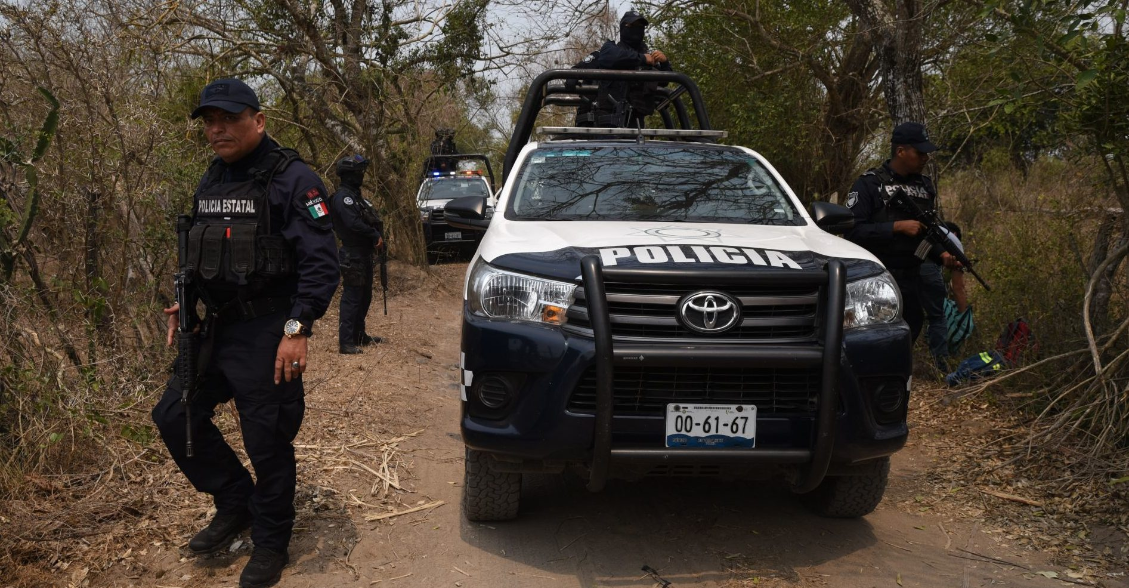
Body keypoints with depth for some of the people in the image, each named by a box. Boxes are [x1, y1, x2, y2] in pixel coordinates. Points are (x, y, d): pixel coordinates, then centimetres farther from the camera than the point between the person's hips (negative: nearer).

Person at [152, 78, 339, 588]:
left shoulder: (291, 180, -12)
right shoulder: (211, 181, 12)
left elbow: (321, 262, -17)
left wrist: (297, 328, -22)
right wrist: (183, 303, 11)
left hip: (267, 336, -8)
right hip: (217, 329, 8)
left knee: (267, 442, 1)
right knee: (174, 416, 10)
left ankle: (270, 545, 21)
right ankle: (236, 504, 27)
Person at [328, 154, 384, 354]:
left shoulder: (355, 195, 17)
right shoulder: (343, 196, -15)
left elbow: (368, 220, 18)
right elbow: (353, 223, -26)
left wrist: (376, 237, 2)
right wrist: (375, 236, -17)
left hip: (364, 254, 10)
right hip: (353, 256, -10)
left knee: (364, 296, 17)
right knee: (351, 298, -9)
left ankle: (359, 335, 28)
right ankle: (345, 342, -6)